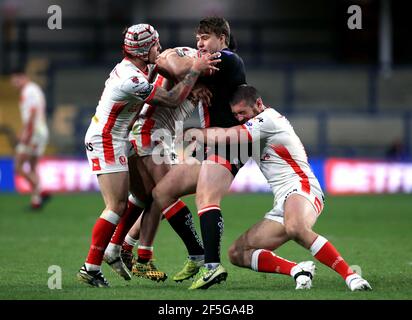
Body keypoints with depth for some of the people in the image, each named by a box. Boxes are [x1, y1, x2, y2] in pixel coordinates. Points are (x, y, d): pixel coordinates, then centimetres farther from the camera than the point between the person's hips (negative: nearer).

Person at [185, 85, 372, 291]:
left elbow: (226, 137, -10)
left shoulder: (268, 118, -4)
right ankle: (296, 270, -19)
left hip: (300, 189, -10)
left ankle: (350, 276, -40)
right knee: (237, 254, -2)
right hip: (282, 203, 10)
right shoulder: (260, 126, 25)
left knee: (295, 229, -43)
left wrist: (194, 133, 4)